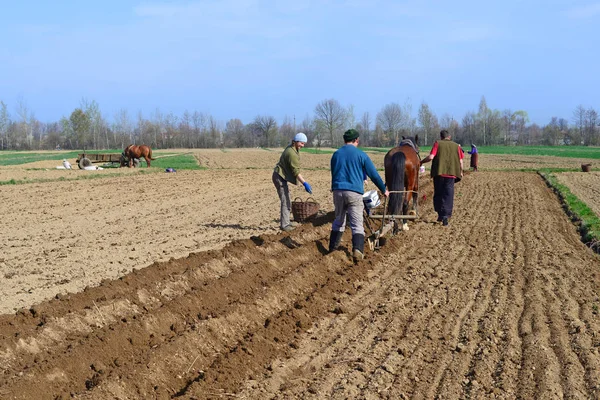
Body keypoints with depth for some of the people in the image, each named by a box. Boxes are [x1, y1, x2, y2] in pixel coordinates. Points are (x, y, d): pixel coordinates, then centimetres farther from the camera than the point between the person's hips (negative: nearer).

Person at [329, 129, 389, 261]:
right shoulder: (361, 155, -1)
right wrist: (384, 190, 14)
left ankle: (332, 248, 24)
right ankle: (357, 250, -21)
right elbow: (374, 174, 2)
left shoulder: (336, 154, 10)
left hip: (338, 191, 4)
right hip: (354, 192, -4)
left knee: (338, 221, 20)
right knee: (357, 224, -4)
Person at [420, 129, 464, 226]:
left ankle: (440, 214, 19)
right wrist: (460, 172, 20)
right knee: (448, 195, 2)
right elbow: (460, 161, 5)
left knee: (438, 194, 13)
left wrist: (421, 162, 6)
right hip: (451, 173, 1)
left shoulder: (438, 143, 2)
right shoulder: (456, 146, 9)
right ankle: (446, 216, -6)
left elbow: (431, 157, -9)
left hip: (438, 172, -1)